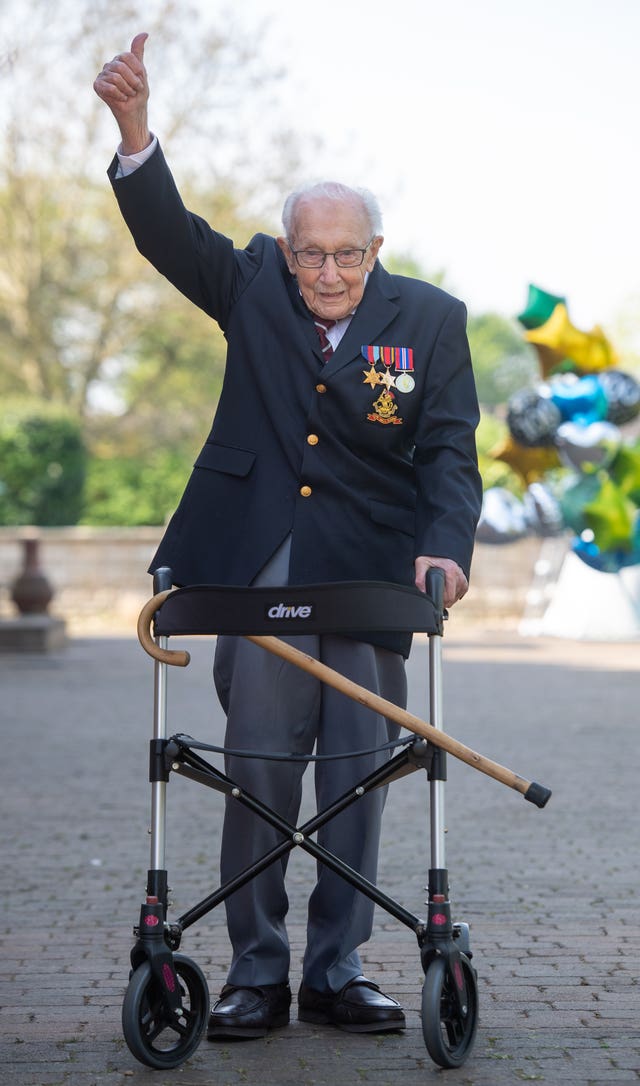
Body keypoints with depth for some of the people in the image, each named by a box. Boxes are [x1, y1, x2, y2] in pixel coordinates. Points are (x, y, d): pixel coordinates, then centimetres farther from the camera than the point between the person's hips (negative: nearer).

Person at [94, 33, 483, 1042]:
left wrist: (445, 546, -21)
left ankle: (338, 971, 13)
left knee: (359, 772, 3)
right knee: (258, 764, 0)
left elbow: (449, 452, -3)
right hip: (262, 565, 0)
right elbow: (170, 231, -7)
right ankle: (256, 971, 9)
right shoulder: (252, 285, 5)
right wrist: (135, 126, -23)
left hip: (371, 568, 0)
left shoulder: (429, 318, 1)